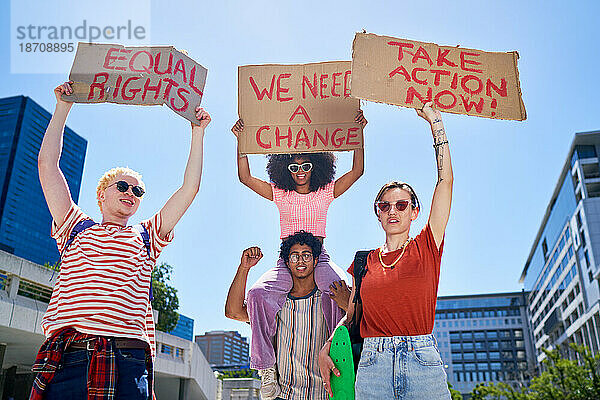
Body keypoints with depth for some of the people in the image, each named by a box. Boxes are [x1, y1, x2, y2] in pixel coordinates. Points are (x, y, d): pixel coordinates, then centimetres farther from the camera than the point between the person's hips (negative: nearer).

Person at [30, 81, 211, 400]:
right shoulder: (76, 229, 23)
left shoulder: (146, 238, 24)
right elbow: (47, 165, 19)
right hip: (67, 358, 0)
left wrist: (198, 132, 23)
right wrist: (63, 108, 21)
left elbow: (190, 188, 21)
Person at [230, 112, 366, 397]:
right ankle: (267, 367, -24)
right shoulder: (280, 194, 13)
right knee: (258, 293, -30)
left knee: (344, 290, -35)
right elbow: (245, 177, 9)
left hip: (320, 259, 0)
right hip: (286, 261, 1)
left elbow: (357, 171, 7)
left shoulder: (326, 192, 12)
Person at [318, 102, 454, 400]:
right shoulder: (364, 261, 13)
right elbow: (351, 315, 17)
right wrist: (325, 349, 0)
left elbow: (445, 180, 4)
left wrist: (436, 123, 6)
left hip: (423, 364, -1)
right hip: (372, 365, 2)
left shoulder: (426, 247, 7)